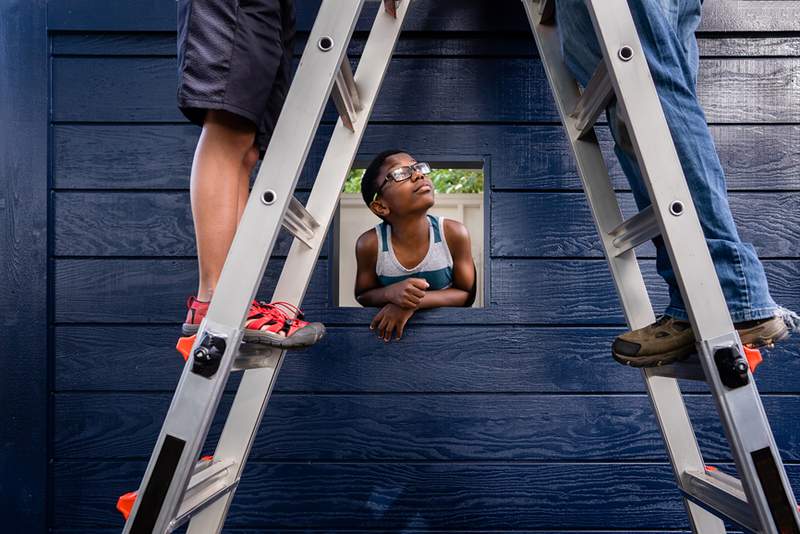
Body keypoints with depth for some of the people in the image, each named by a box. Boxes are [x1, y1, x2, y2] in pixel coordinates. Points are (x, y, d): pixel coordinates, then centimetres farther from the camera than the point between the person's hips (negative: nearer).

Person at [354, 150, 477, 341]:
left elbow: (467, 294, -7)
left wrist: (417, 301, -22)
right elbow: (362, 296, -1)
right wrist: (390, 293, -24)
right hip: (390, 330, -1)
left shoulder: (454, 234, -17)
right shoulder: (370, 244, -17)